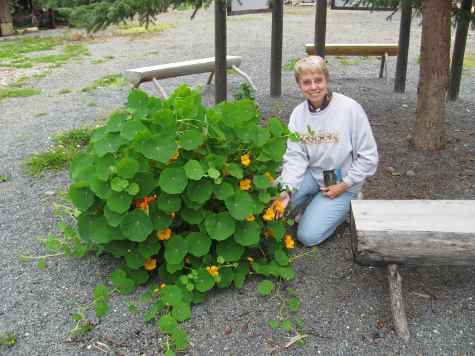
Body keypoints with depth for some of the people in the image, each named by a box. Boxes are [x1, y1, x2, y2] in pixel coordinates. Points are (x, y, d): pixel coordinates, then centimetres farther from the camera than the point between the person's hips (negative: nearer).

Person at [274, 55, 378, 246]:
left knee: (308, 236, -12)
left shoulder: (350, 109, -18)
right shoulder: (298, 114, -6)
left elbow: (368, 156, -13)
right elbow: (295, 156, -11)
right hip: (313, 173, 4)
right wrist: (287, 190, -27)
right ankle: (315, 201, 9)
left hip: (343, 181, -4)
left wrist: (343, 186, -14)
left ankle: (345, 204, 13)